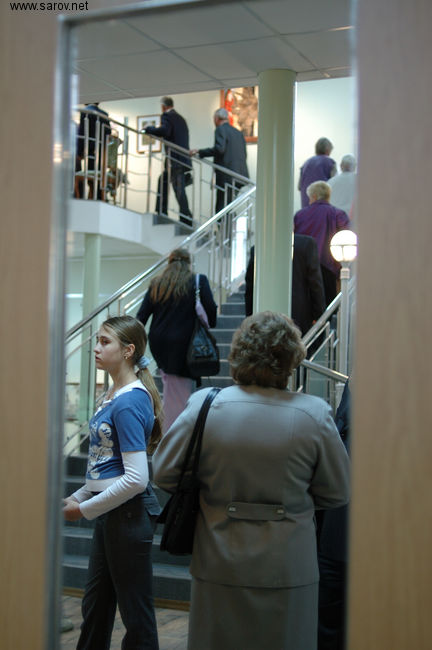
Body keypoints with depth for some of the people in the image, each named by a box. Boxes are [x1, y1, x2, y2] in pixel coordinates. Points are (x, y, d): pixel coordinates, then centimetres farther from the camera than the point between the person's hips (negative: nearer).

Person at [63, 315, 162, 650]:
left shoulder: (130, 401, -21)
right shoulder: (114, 394, 7)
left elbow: (136, 478, -25)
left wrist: (85, 509, -16)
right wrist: (77, 497, 11)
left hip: (128, 514, -9)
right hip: (110, 512, 10)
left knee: (135, 611, 5)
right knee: (95, 606, 21)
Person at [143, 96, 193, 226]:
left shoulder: (166, 116, -5)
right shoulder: (180, 118, 21)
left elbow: (164, 130, -22)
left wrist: (148, 129, -9)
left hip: (175, 159, -10)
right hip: (183, 157, 10)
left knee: (179, 188, -10)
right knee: (163, 179, 23)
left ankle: (186, 219, -14)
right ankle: (161, 212, 24)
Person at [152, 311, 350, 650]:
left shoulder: (204, 406, -11)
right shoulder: (315, 415, -13)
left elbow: (164, 474, -3)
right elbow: (337, 493, -3)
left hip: (219, 567, 1)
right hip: (288, 571, -1)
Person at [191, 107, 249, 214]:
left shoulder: (221, 130, -4)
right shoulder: (238, 132, 19)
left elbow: (219, 148, -19)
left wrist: (200, 152, -12)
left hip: (227, 177, -8)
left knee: (222, 210, -8)